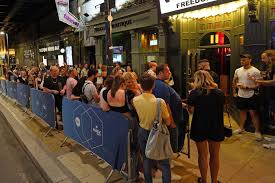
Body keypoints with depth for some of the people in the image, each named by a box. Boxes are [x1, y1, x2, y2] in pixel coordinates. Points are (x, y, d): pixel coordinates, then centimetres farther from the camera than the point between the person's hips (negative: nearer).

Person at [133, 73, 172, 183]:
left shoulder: (135, 100, -14)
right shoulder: (160, 102, -26)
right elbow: (168, 122, -15)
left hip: (143, 132, 4)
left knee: (146, 159, 20)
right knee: (164, 162, 12)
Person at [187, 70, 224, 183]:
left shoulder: (195, 93, -12)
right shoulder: (219, 93, -4)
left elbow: (191, 111, -9)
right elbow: (221, 108, 6)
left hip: (200, 128, -2)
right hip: (216, 128, 2)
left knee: (202, 155, 14)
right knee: (215, 155, 17)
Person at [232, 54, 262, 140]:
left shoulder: (255, 71, -12)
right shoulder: (238, 70, 4)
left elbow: (258, 85, -14)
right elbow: (234, 81, 17)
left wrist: (246, 87, -24)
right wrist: (234, 91, 14)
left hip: (251, 96, -5)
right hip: (240, 95, 5)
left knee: (253, 113, 0)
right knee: (242, 111, 17)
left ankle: (257, 131, 13)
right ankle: (241, 128, 31)